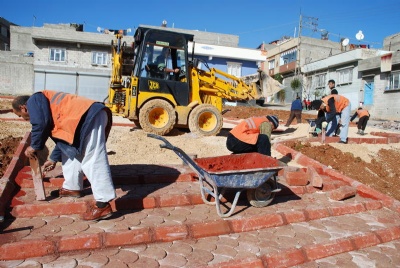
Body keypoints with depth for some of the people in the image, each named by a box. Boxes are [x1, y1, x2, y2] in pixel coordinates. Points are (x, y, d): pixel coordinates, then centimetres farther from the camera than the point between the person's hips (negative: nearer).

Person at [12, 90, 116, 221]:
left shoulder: (34, 101, 9)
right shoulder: (48, 104, 35)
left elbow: (41, 124, -8)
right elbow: (63, 135, 37)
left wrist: (34, 146, 9)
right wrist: (53, 159, 43)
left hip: (90, 116, -10)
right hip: (88, 117, 10)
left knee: (92, 160, -13)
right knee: (70, 150, 24)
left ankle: (103, 204, -12)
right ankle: (73, 188, 32)